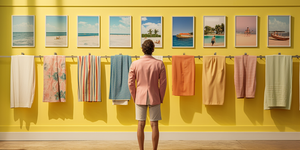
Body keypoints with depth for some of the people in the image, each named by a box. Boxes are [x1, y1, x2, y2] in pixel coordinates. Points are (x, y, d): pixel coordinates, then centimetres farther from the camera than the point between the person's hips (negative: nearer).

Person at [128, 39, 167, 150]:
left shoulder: (135, 64, -4)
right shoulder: (159, 64, -6)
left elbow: (130, 83, -1)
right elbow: (163, 83, -4)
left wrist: (134, 97, 10)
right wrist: (161, 98, 7)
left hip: (140, 97, 1)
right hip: (154, 97, -1)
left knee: (141, 124, 8)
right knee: (154, 125, 5)